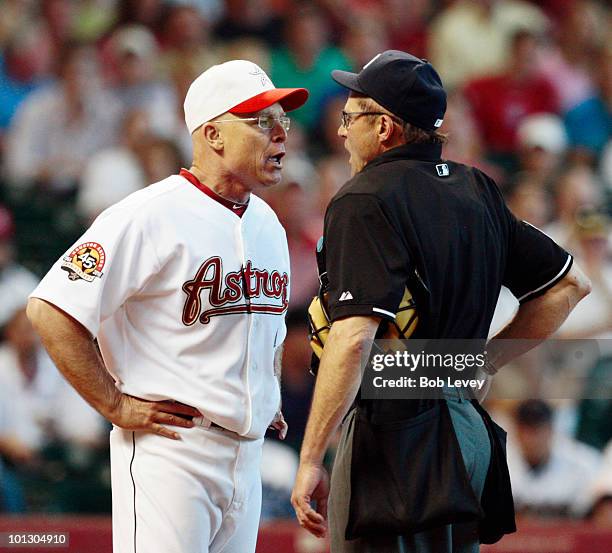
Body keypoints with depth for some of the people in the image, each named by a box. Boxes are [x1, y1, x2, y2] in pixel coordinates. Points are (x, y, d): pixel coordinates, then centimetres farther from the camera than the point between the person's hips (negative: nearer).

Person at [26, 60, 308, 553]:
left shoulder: (267, 224, 15)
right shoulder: (152, 216, -13)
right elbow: (51, 310, -18)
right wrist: (115, 405, -15)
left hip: (247, 454, 8)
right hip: (169, 452, -8)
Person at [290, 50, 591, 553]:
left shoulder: (365, 200, -11)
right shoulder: (476, 191, 13)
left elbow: (354, 337, -23)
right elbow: (570, 284, 21)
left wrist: (311, 459, -21)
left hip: (395, 434, -8)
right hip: (470, 429, 8)